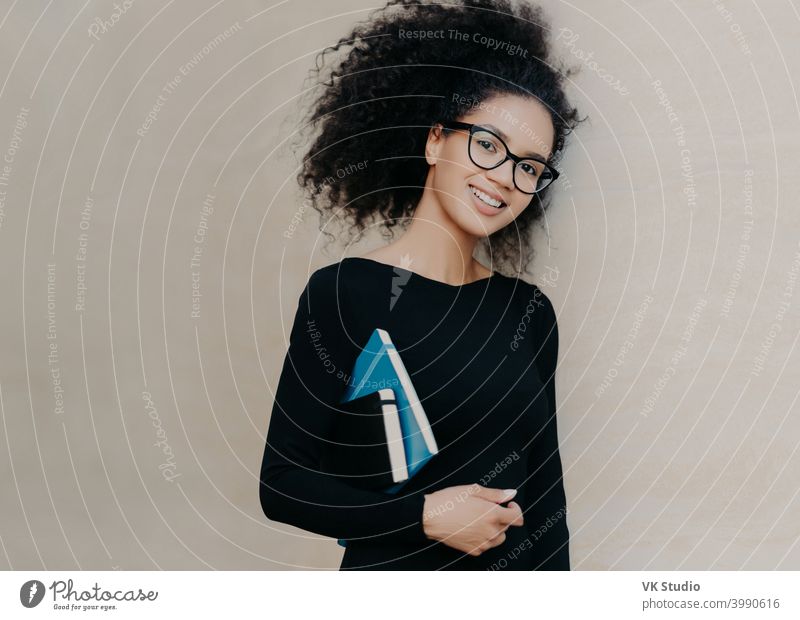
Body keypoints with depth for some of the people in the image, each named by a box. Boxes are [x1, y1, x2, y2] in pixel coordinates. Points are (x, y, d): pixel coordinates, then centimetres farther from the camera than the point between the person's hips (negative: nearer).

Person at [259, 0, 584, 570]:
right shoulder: (343, 292, -15)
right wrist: (426, 515, -21)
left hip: (523, 564, 4)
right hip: (396, 569, -4)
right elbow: (281, 484, -14)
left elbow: (545, 484, 3)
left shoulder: (530, 310, -2)